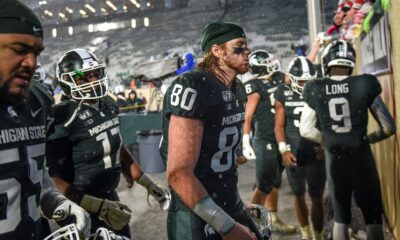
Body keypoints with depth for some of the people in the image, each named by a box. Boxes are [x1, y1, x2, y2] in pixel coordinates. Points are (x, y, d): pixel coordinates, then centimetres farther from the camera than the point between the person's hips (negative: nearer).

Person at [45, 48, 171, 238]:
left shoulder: (107, 105, 2)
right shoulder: (63, 119, -21)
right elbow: (58, 180, -20)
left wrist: (149, 185, 12)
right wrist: (99, 207, -26)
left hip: (111, 196, 7)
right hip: (84, 206, -7)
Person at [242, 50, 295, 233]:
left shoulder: (278, 78, 8)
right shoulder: (255, 87, -14)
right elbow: (247, 117, -15)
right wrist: (246, 143, -18)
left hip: (280, 139, 8)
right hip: (264, 141, -8)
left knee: (275, 182, 15)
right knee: (264, 184, -5)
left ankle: (273, 220, 26)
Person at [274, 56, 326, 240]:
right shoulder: (283, 95, -1)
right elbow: (279, 126, 1)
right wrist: (284, 150, -9)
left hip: (315, 154, -1)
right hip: (293, 155, 1)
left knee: (317, 198, 3)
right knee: (299, 196, 13)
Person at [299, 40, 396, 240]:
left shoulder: (315, 90, -5)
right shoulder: (364, 85, -8)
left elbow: (305, 130, 2)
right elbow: (389, 127, -3)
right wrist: (367, 139, 12)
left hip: (334, 159, 2)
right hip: (361, 157, -1)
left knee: (340, 218, 15)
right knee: (373, 217, 12)